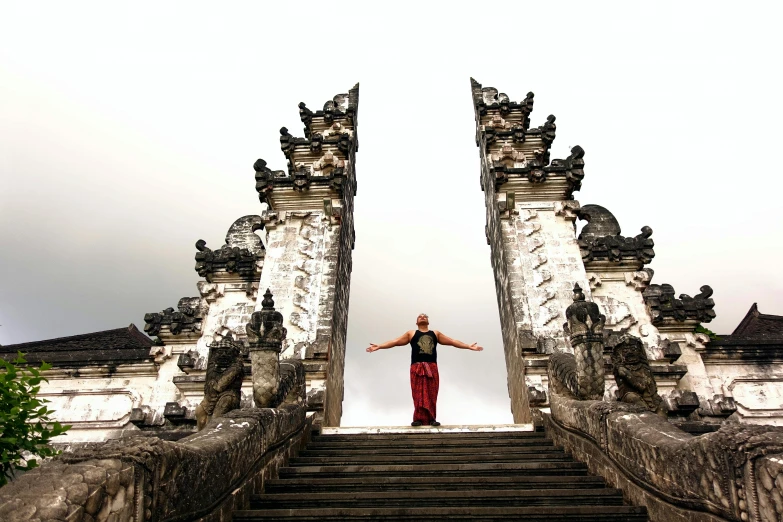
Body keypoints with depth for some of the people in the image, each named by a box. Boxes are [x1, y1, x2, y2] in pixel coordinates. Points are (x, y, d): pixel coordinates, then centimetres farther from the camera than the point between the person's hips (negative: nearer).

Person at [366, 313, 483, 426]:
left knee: (431, 395, 1)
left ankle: (431, 419, 5)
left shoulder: (436, 333, 18)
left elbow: (452, 341, 16)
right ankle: (419, 418, -1)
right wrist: (378, 346, -5)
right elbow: (395, 342, 5)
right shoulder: (411, 333, 12)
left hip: (432, 368, 2)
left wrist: (469, 346, 9)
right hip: (417, 368, -2)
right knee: (418, 395, -4)